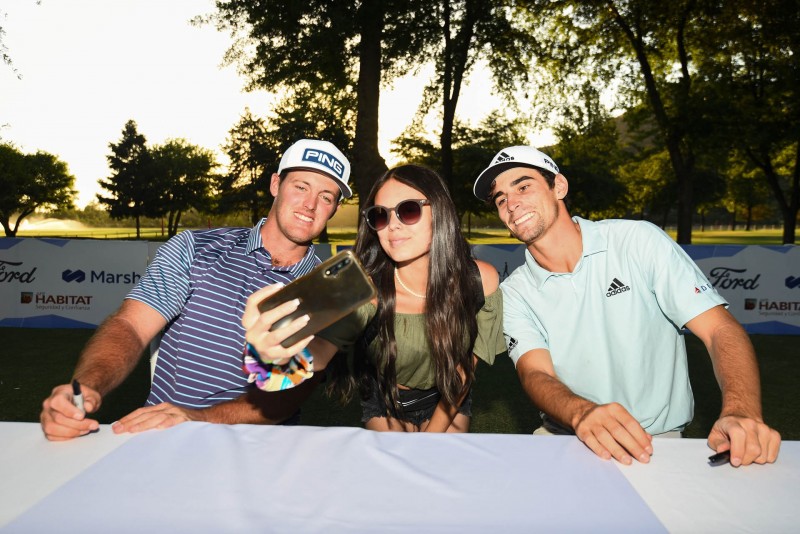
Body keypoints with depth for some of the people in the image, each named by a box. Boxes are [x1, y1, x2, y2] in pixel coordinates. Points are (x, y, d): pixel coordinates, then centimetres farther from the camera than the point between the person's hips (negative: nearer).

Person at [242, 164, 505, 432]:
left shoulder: (481, 280, -24)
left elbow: (465, 369, -12)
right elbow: (320, 349, -45)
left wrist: (433, 438, -10)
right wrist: (280, 352, -67)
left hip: (449, 402, 2)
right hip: (385, 403, -1)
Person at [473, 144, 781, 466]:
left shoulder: (638, 241, -6)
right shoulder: (514, 293, -2)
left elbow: (720, 328, -9)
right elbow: (535, 374, -14)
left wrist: (742, 413, -27)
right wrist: (583, 414, -36)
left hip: (658, 439, -1)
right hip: (564, 437, 2)